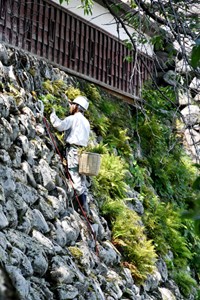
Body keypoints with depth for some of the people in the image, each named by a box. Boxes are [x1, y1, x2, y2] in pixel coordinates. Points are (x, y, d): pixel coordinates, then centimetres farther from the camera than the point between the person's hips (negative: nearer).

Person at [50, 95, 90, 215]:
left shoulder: (73, 118, -5)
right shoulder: (86, 122, 21)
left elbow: (60, 125, -18)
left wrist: (53, 116, -1)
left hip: (73, 150, -8)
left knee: (77, 180, -9)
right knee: (82, 180, 8)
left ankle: (84, 208, -14)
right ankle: (86, 208, 7)